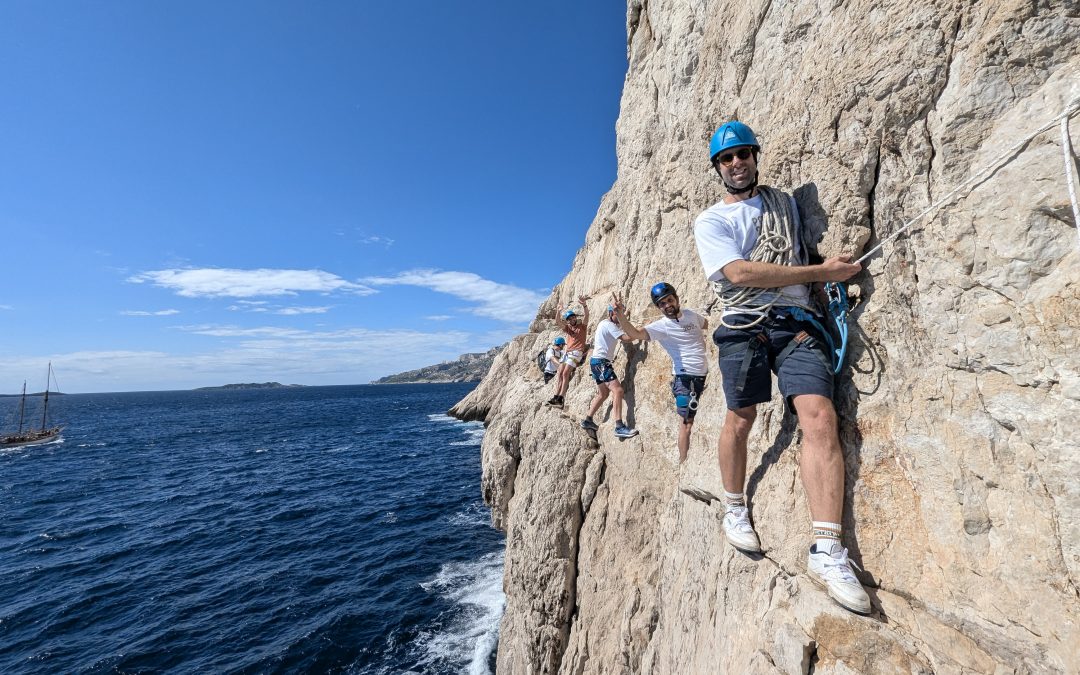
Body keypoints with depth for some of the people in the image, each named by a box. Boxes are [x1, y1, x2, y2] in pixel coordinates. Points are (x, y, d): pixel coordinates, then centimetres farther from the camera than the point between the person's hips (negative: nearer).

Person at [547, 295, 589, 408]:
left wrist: (584, 304, -36)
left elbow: (586, 315, -16)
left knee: (566, 373, -17)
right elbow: (558, 322, 0)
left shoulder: (582, 325, 3)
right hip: (566, 352, 7)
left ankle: (561, 398, -21)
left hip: (576, 352, -7)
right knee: (560, 374, -2)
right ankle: (556, 397, -4)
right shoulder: (567, 328, 18)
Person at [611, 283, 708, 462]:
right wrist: (620, 315, -46)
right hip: (685, 378, -6)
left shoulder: (691, 314, 5)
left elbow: (707, 324, 30)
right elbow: (635, 333, -31)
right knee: (687, 422, -6)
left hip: (704, 374, 6)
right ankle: (683, 462, 4)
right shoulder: (661, 326, -12)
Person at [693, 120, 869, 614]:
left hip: (795, 322, 2)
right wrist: (821, 272, -8)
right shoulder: (710, 221, 8)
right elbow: (740, 272, -8)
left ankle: (827, 551, -13)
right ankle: (734, 509, 23)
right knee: (741, 417, -2)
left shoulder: (784, 202, 22)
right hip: (744, 326, -2)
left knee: (820, 417, -15)